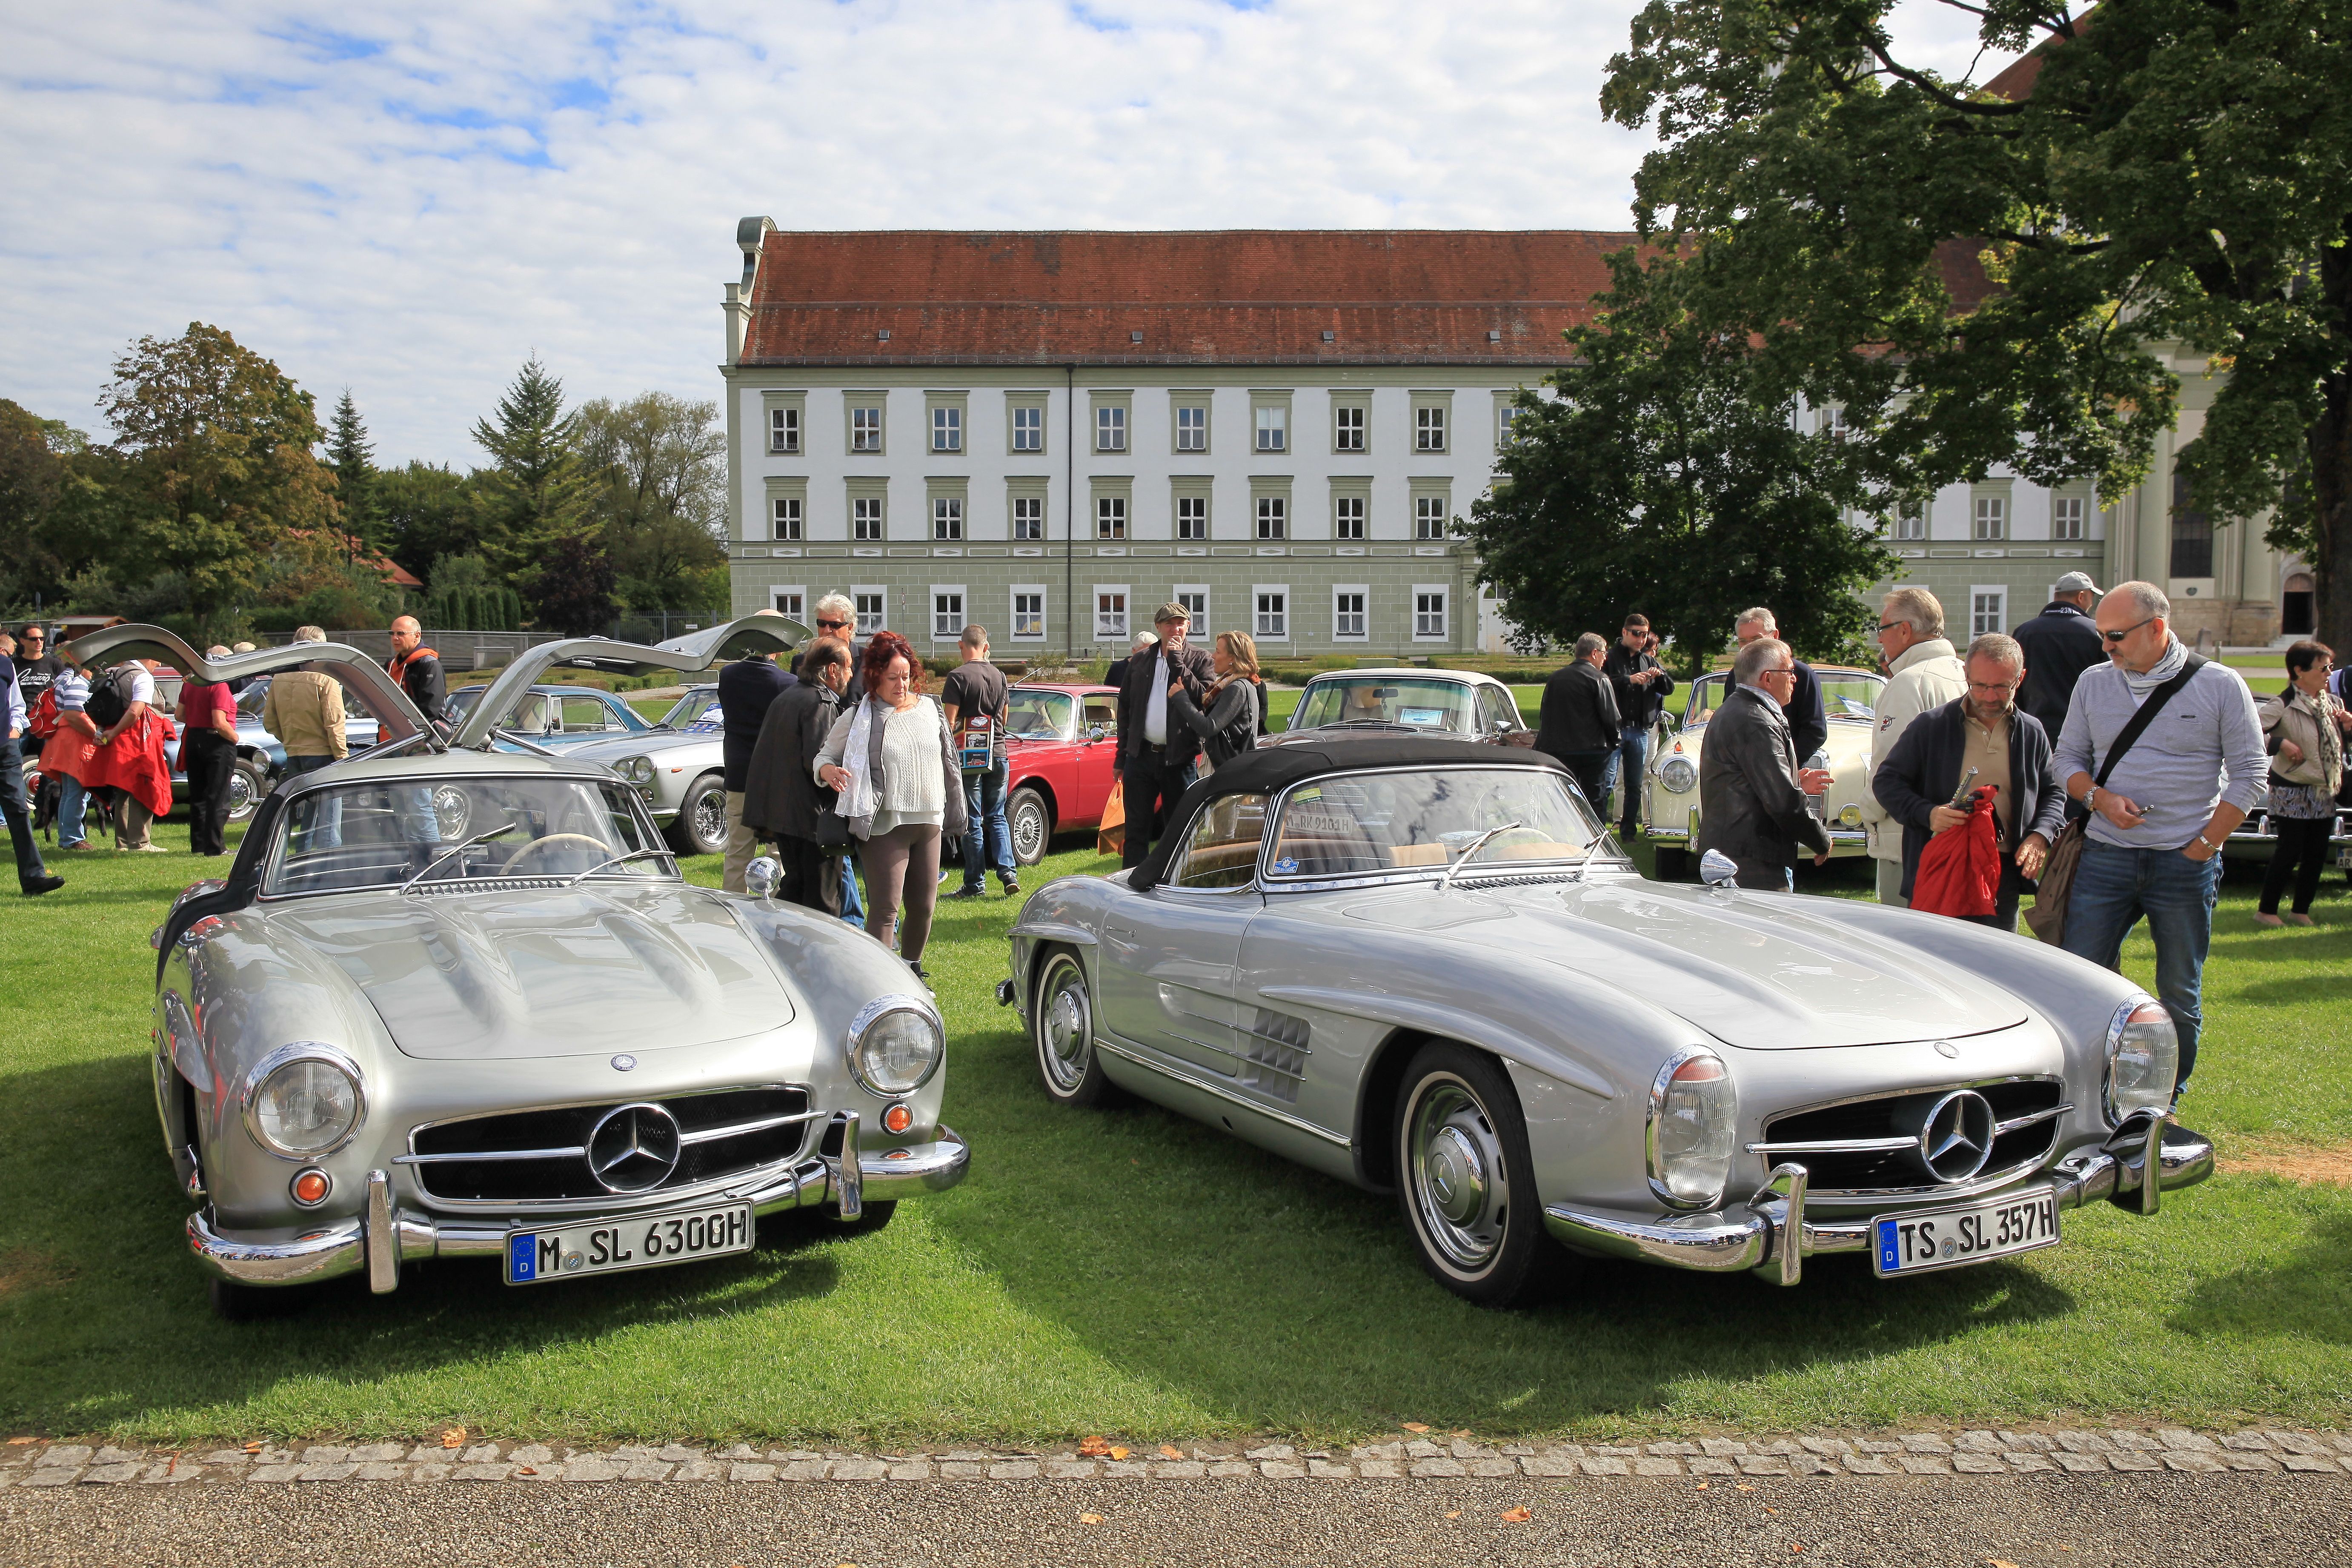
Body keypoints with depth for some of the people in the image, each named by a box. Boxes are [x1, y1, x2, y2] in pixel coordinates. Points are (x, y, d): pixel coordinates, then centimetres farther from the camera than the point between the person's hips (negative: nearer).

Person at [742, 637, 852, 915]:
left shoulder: (786, 696, 15)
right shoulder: (821, 703, -14)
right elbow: (817, 761, -25)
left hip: (780, 809, 9)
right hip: (811, 816, -9)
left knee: (794, 888, 19)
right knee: (822, 897, -2)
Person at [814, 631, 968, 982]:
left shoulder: (929, 709, 10)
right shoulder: (858, 718, -3)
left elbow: (947, 763, 17)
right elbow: (824, 755, 4)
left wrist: (953, 815, 17)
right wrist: (829, 771, -20)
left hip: (928, 822, 5)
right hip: (885, 825, -5)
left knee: (924, 906, 10)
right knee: (885, 908, -8)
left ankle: (912, 966, 30)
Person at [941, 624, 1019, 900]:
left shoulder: (958, 676, -10)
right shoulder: (999, 676, 7)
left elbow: (950, 721, -14)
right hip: (998, 753, 5)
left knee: (972, 822, 1)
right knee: (997, 817, 13)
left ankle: (975, 884, 5)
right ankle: (1008, 872, -1)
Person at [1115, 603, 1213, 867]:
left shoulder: (1198, 660, 2)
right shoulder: (1139, 662, 11)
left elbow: (1202, 700, -14)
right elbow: (1124, 709, 14)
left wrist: (1177, 661, -14)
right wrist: (1122, 755, 11)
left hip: (1178, 758, -2)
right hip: (1141, 756, 3)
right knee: (1136, 830, 5)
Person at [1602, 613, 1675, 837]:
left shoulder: (1649, 661, 15)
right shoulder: (1611, 657, -1)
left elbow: (1669, 689, 15)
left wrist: (1660, 676, -5)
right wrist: (1629, 680, -21)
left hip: (1640, 731, 5)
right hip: (1614, 728, -5)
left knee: (1635, 785, 9)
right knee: (1606, 781, -10)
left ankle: (1628, 831, 15)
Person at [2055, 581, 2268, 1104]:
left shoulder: (2220, 686, -2)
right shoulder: (2093, 684, 7)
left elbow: (2250, 775, -1)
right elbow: (2068, 760, 12)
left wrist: (2203, 847, -7)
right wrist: (2100, 798, -9)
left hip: (2185, 865, -2)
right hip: (2105, 858, 2)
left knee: (2179, 993, 7)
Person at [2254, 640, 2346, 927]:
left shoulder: (2332, 702, 8)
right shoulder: (2283, 705, -15)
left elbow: (2339, 742, 21)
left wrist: (2348, 725, 1)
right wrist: (2281, 744, -25)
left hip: (2324, 793, 7)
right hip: (2293, 793, -7)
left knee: (2316, 855, 10)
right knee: (2289, 854, -5)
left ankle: (2301, 910, 21)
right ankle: (2266, 911, 7)